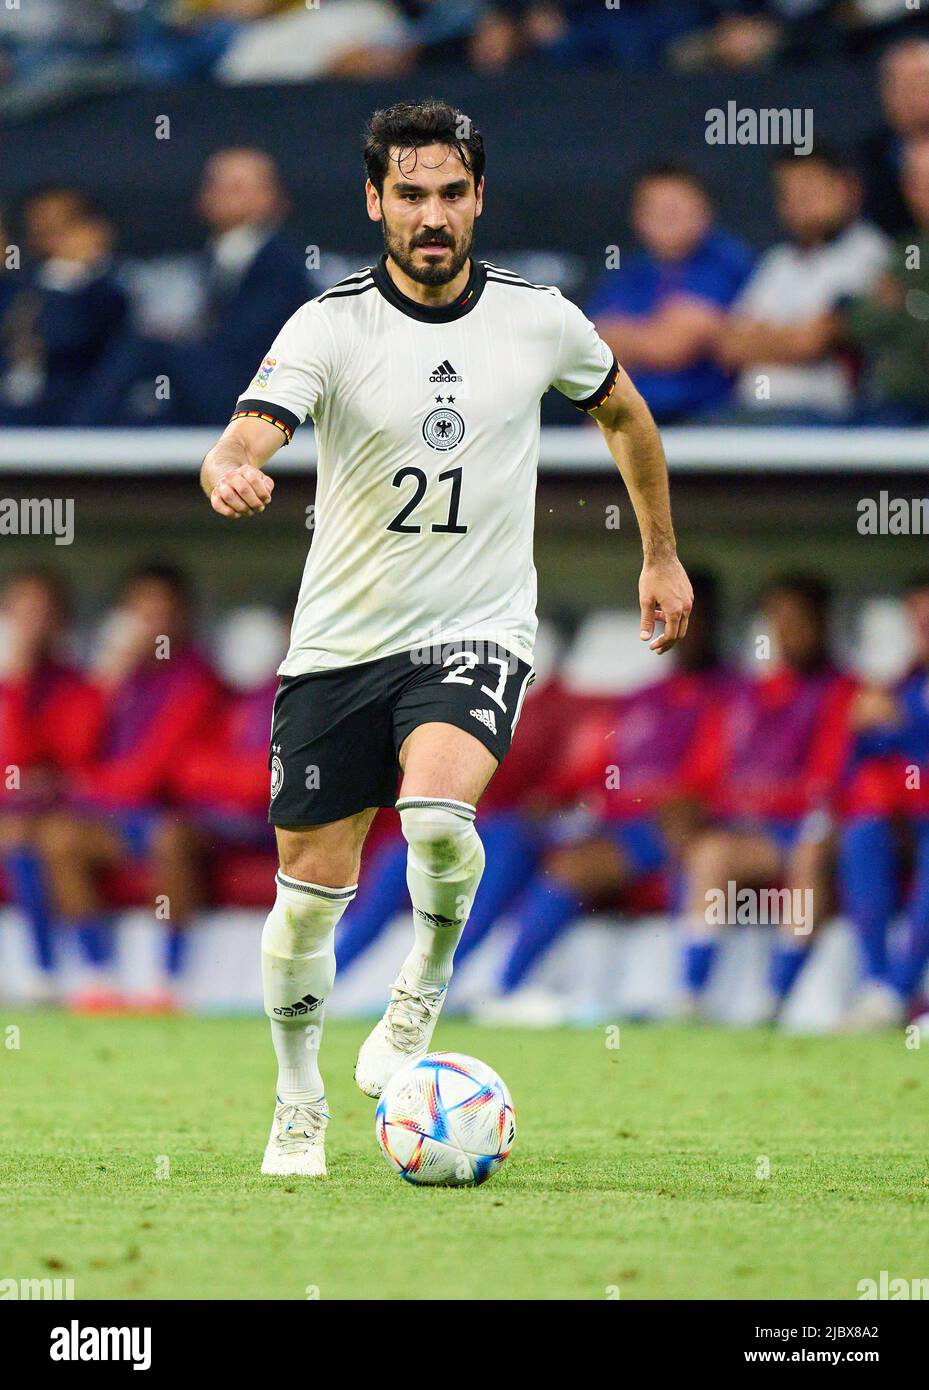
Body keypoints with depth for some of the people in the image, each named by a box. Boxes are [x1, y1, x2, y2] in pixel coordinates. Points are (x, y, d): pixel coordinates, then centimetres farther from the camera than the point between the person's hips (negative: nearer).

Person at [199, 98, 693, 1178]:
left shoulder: (539, 320, -3)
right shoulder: (330, 326, -10)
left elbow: (623, 412, 18)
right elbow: (249, 435, -25)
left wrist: (662, 553, 23)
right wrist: (229, 473, -49)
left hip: (476, 632, -1)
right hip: (340, 640, 1)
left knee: (437, 811, -29)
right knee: (311, 888, 3)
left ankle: (421, 993, 0)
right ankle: (299, 1104, 26)